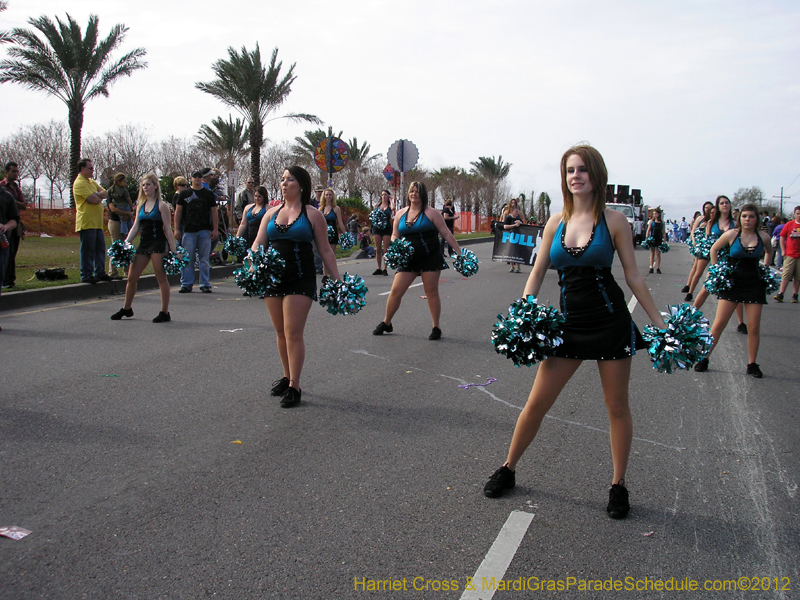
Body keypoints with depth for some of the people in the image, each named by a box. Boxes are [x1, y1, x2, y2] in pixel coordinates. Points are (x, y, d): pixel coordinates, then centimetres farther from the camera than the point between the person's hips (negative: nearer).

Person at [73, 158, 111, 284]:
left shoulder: (92, 182, 20)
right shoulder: (79, 183, -10)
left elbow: (105, 193, 11)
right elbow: (94, 200, -19)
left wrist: (97, 195, -9)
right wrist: (100, 196, 2)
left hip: (97, 222, 9)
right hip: (86, 223, -9)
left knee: (100, 248, 10)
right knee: (88, 250, -6)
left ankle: (100, 273, 17)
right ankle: (86, 275, -2)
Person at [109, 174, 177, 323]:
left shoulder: (162, 205, -4)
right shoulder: (140, 205, 14)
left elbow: (168, 229, -7)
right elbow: (135, 227, 15)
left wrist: (173, 250, -12)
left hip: (158, 244, -7)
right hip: (143, 244, 7)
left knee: (161, 278, -2)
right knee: (131, 277, 9)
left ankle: (165, 312, 5)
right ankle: (126, 308, 26)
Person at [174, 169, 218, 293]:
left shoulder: (209, 194, 10)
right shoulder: (184, 194, 11)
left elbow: (214, 212, 9)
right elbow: (178, 211, 11)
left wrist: (215, 229, 0)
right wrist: (176, 229, 3)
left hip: (205, 231, 0)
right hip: (188, 231, 1)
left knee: (204, 260, 1)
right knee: (187, 259, 0)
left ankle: (205, 284, 8)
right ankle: (186, 284, 7)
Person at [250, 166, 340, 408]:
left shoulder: (312, 215, 1)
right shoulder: (271, 213, 13)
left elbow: (325, 251, 1)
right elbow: (258, 244, 7)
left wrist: (337, 280, -4)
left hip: (301, 280, -5)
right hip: (272, 279, 5)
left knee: (293, 333, -8)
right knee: (281, 333, 11)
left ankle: (294, 387, -2)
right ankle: (287, 377, 27)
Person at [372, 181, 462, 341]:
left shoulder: (431, 213, -1)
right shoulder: (400, 213, 9)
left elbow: (446, 234, -1)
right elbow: (394, 235, 16)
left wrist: (459, 252, -6)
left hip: (430, 259, -3)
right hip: (409, 260, 3)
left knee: (431, 292, 1)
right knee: (396, 290, 0)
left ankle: (436, 328, 12)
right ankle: (386, 323, 17)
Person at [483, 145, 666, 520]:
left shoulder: (613, 221, -3)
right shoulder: (556, 222, 5)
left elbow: (633, 276, 0)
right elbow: (537, 273, 7)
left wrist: (658, 322, -1)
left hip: (610, 321, -2)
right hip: (570, 323, 3)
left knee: (617, 407, 8)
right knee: (537, 402, 5)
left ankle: (618, 485, 25)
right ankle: (507, 470, 23)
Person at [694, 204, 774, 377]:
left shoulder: (763, 237, 0)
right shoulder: (731, 234, -6)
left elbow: (769, 252, 21)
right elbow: (714, 249, 7)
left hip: (754, 285, 2)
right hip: (733, 283, -2)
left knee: (754, 328, 2)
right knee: (719, 324, -3)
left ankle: (752, 365, 15)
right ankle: (704, 358, 6)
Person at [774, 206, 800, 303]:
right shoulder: (789, 224, 2)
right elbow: (782, 237, 7)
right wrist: (783, 251, 0)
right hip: (789, 254, -1)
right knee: (786, 275, -4)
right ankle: (780, 294, -6)